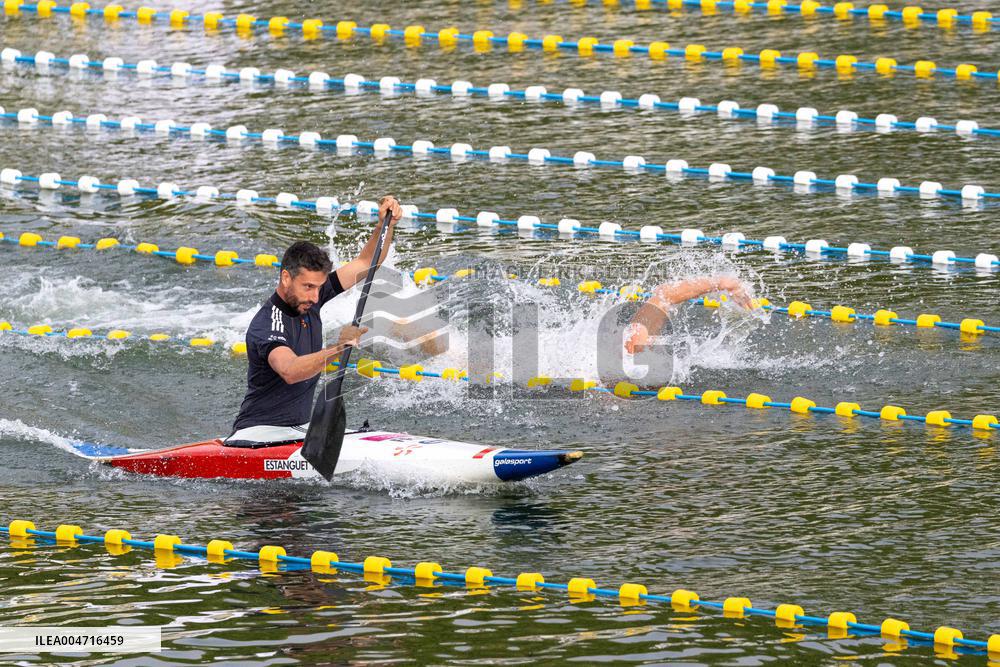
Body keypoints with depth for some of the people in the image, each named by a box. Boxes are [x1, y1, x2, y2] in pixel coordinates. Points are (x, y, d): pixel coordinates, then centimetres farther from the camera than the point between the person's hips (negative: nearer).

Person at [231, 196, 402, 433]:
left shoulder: (308, 298, 4)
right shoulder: (265, 324, -20)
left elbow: (366, 263, 12)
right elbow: (289, 371, -40)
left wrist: (386, 225, -4)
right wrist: (338, 348, -50)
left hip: (300, 428, 7)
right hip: (259, 432, -7)